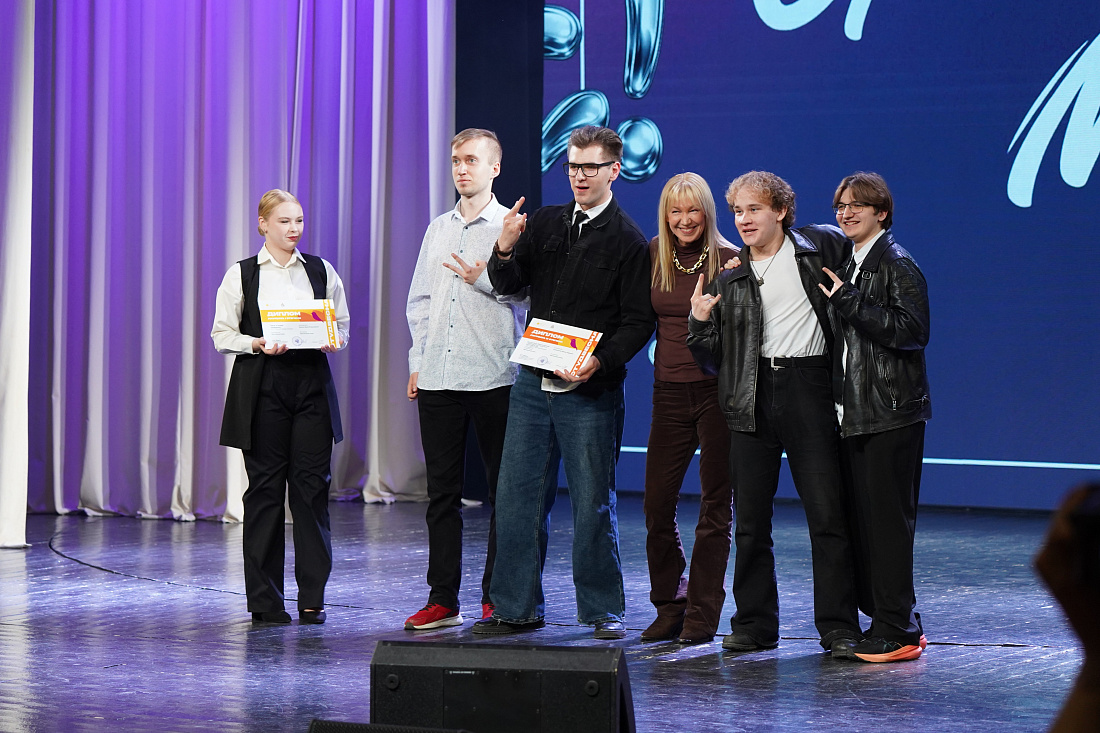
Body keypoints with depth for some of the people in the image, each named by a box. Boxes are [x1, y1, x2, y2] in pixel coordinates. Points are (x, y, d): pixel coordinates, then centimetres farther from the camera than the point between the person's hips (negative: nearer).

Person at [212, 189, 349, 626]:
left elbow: (342, 325, 14)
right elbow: (222, 335, 2)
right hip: (262, 386, -2)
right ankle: (264, 599, 7)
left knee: (311, 484, -2)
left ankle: (312, 597, 4)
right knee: (265, 486, 0)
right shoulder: (242, 275, 3)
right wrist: (258, 344, -15)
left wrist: (331, 340, -8)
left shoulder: (321, 271, 11)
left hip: (312, 382, 2)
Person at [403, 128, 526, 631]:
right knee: (441, 490, 5)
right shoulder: (438, 228, 16)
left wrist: (483, 279, -16)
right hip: (437, 377, 5)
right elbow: (418, 301, 18)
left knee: (504, 490, 0)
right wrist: (417, 361, 11)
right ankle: (442, 599, 10)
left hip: (494, 377, -5)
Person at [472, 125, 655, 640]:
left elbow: (638, 322, -5)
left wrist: (600, 361, -20)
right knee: (517, 495, 5)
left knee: (593, 502, 1)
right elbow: (509, 285, 7)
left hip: (591, 390, -4)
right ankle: (516, 607, 14)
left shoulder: (628, 241, -2)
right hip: (533, 383, 5)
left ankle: (603, 611, 12)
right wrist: (505, 250, -13)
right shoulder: (544, 223, 12)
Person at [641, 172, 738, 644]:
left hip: (718, 389, -4)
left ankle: (702, 613, 9)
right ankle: (669, 606, 17)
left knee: (715, 504, 2)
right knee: (657, 503, 2)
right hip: (670, 391, 4)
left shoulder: (729, 260, -5)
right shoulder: (654, 257, 6)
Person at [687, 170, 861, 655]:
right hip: (752, 398, 3)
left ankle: (839, 627, 0)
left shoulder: (817, 248, 5)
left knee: (827, 515, -6)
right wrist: (700, 322, -5)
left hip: (808, 390, -3)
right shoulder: (730, 278, 13)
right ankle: (754, 624, 15)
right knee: (750, 520, 5)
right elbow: (713, 360, 14)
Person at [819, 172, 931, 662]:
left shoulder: (896, 264, -8)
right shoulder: (849, 267, 18)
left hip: (891, 413, -9)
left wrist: (848, 303, -19)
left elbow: (912, 330, -20)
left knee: (887, 518, -7)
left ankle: (896, 631, -1)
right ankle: (896, 623, 17)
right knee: (859, 518, 9)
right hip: (854, 413, 9)